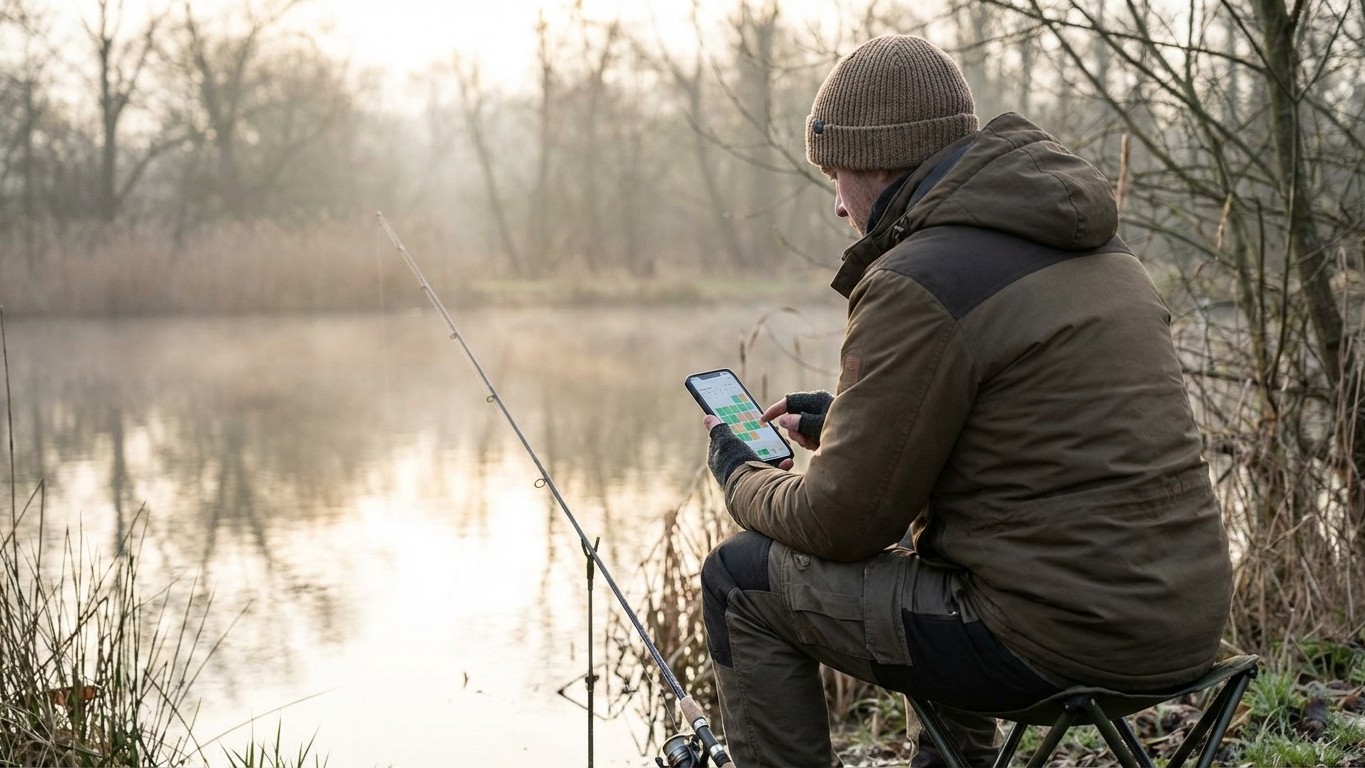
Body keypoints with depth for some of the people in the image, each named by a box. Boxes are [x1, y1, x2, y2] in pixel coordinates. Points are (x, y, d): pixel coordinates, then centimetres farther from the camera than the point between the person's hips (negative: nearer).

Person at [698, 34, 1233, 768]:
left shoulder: (918, 283, -15)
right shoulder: (1091, 247, 12)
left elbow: (843, 521, -10)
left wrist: (740, 473, 10)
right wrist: (843, 419, 26)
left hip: (1063, 637, -9)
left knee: (741, 579, 2)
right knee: (921, 541, 36)